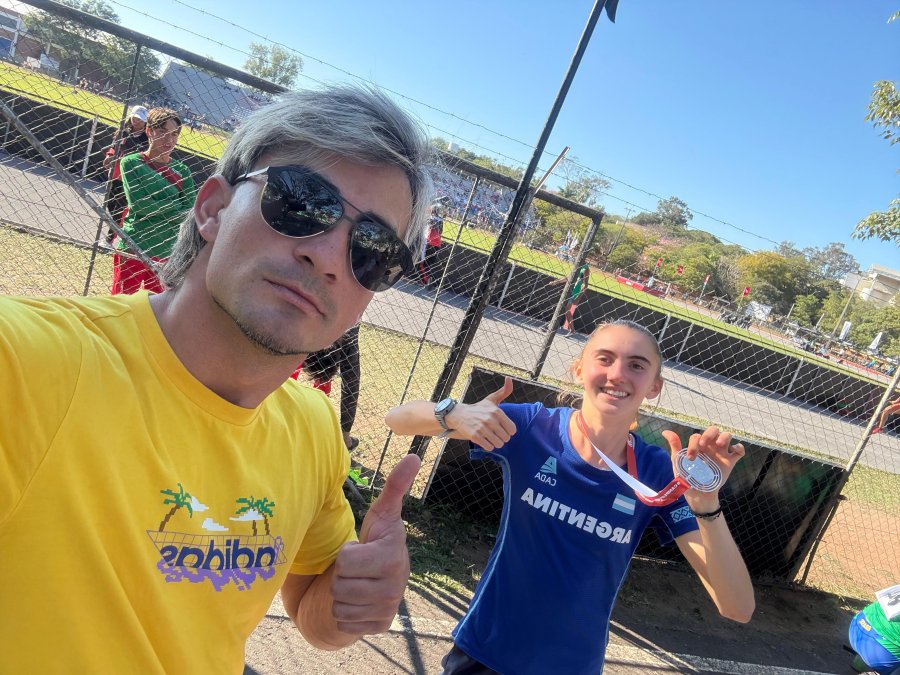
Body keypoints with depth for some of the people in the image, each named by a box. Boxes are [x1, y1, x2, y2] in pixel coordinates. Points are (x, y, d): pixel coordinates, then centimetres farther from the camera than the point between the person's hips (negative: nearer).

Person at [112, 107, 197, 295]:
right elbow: (138, 204, -12)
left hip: (166, 253, 3)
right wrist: (176, 204, -7)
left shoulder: (182, 171, 7)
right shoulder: (131, 162, 1)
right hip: (132, 249, -3)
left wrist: (152, 209, -11)